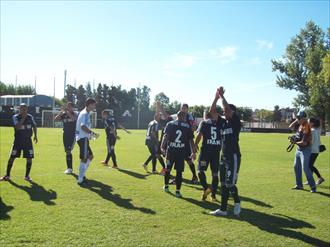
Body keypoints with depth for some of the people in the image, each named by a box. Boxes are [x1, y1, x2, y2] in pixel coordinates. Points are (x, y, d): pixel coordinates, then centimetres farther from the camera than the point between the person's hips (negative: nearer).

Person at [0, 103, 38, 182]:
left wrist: (35, 135, 9)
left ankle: (27, 176, 12)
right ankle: (7, 175, 14)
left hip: (28, 141, 2)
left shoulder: (30, 117, 2)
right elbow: (17, 127, -23)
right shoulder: (15, 117, -7)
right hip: (18, 140, -2)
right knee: (12, 157, -1)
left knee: (29, 158, -2)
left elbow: (34, 126, 17)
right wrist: (23, 117, -24)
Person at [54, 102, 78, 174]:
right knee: (67, 151, 10)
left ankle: (69, 168, -11)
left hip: (73, 134, -5)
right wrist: (62, 112, -10)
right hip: (65, 134, 5)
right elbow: (56, 119, -2)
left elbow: (73, 118, -27)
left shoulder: (75, 114, -4)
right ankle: (69, 168, 20)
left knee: (68, 151, -15)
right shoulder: (64, 114, 9)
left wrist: (67, 112, -24)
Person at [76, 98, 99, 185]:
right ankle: (80, 179, 1)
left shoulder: (84, 113, 18)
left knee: (90, 156, 17)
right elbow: (83, 126, -28)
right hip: (83, 138, -10)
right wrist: (93, 133, -24)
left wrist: (90, 134, 21)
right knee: (84, 159, -5)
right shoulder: (85, 114, -15)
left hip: (83, 138, 10)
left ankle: (82, 175, 21)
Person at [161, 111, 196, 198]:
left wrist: (162, 147, -7)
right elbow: (191, 140, 4)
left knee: (168, 169, 17)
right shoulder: (188, 126, 4)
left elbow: (166, 136, -7)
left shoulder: (170, 124, 3)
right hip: (181, 152, -1)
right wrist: (193, 152, 9)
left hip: (170, 151, 1)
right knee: (179, 171, 4)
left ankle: (166, 186, 32)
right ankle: (177, 191, 5)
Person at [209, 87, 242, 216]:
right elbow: (212, 112, 10)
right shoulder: (223, 123, 13)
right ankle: (223, 209, 16)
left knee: (230, 183, -10)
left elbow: (227, 108, -20)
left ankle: (237, 202, 16)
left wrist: (221, 95, -10)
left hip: (233, 157, -7)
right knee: (223, 184, 9)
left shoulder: (236, 122, -6)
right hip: (224, 156, 8)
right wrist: (216, 97, 1)